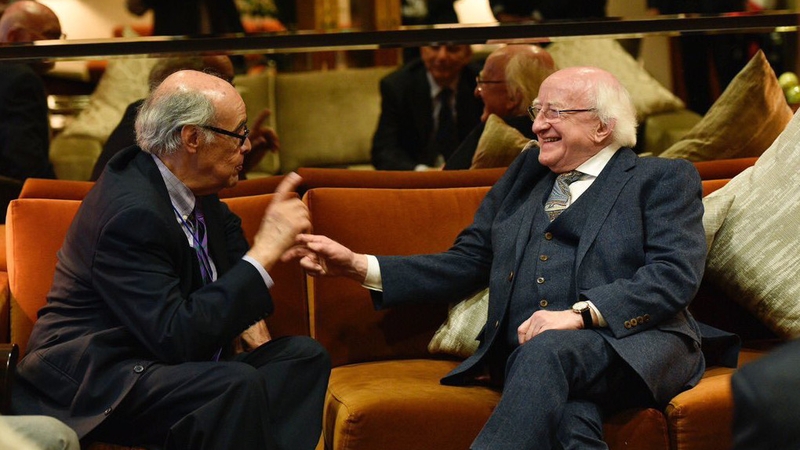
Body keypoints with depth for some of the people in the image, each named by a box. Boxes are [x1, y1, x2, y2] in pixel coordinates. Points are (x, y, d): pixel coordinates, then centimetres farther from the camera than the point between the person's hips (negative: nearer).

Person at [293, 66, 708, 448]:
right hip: (527, 350, 3)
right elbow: (466, 265, 20)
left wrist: (580, 314, -20)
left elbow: (675, 274, -5)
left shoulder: (664, 179, 11)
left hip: (630, 344, -3)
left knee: (549, 349, -36)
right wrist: (360, 266, 6)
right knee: (568, 417, -34)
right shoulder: (525, 173, 25)